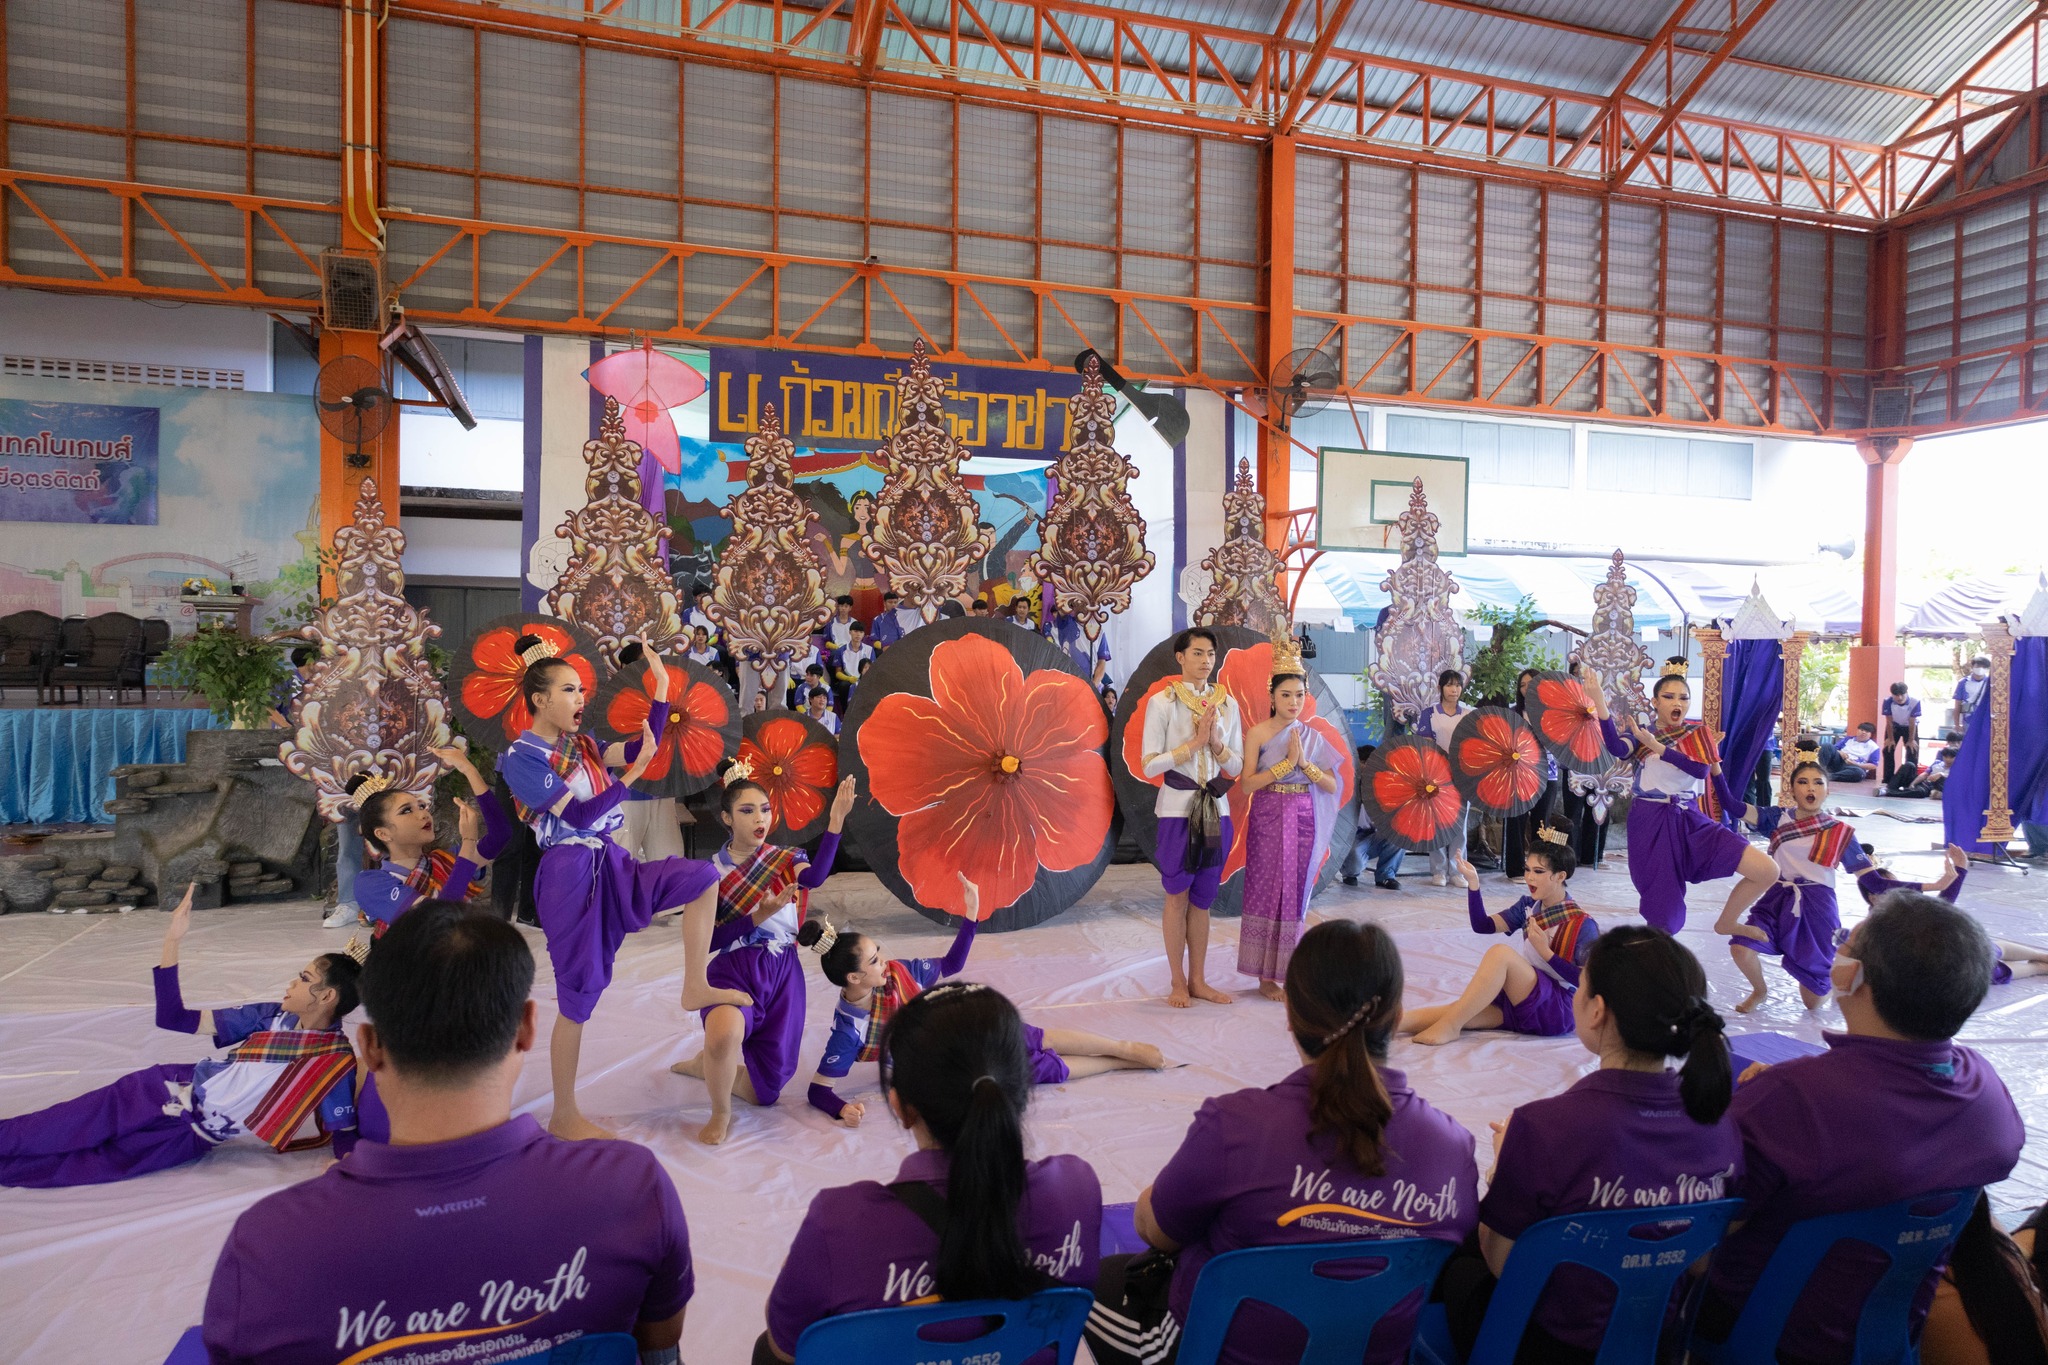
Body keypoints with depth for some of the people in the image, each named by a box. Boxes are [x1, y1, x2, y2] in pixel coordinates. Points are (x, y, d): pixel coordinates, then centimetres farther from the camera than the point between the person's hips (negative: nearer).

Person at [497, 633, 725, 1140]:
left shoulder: (581, 744, 11)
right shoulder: (522, 756, -10)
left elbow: (642, 747, 2)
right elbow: (579, 816, -19)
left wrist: (661, 687, -2)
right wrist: (635, 771, -22)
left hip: (610, 864, 7)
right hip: (570, 873, -7)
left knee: (703, 878, -1)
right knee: (579, 993, -1)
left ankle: (695, 986, 5)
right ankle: (563, 1116, 14)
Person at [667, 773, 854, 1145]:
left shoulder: (786, 859, 2)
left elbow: (814, 877, -22)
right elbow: (707, 940, -7)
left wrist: (836, 820, -36)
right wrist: (758, 916, -21)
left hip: (783, 975, 3)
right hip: (733, 971, -3)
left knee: (765, 1093, 9)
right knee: (724, 1035, -38)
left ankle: (706, 1065, 40)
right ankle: (721, 1114, -7)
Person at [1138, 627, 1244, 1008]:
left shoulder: (1226, 703, 6)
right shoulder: (1162, 702, -6)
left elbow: (1237, 765, 7)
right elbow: (1150, 765, -11)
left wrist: (1216, 742, -12)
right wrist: (1194, 742, -16)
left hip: (1215, 807, 4)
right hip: (1178, 808, -4)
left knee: (1202, 898, 11)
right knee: (1178, 897, 5)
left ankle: (1198, 980, 21)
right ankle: (1177, 982, 17)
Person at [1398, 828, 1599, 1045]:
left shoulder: (1582, 924, -8)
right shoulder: (1528, 906, 10)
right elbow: (1483, 925, 1)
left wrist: (1546, 952, -19)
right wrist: (1473, 883, -11)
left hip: (1556, 1009, -6)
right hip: (1520, 1003, 6)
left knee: (1501, 952, -29)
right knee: (1455, 1009, -21)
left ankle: (1449, 1027, -30)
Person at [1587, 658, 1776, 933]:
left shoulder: (1699, 733, 7)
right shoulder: (1640, 736, 1)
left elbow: (1702, 770, -13)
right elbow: (1617, 749, -24)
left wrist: (1656, 746, -22)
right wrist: (1600, 703, -35)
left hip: (1690, 820, 3)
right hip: (1651, 824, -3)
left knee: (1768, 871, -9)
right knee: (1662, 912, -3)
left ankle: (1726, 921, 12)